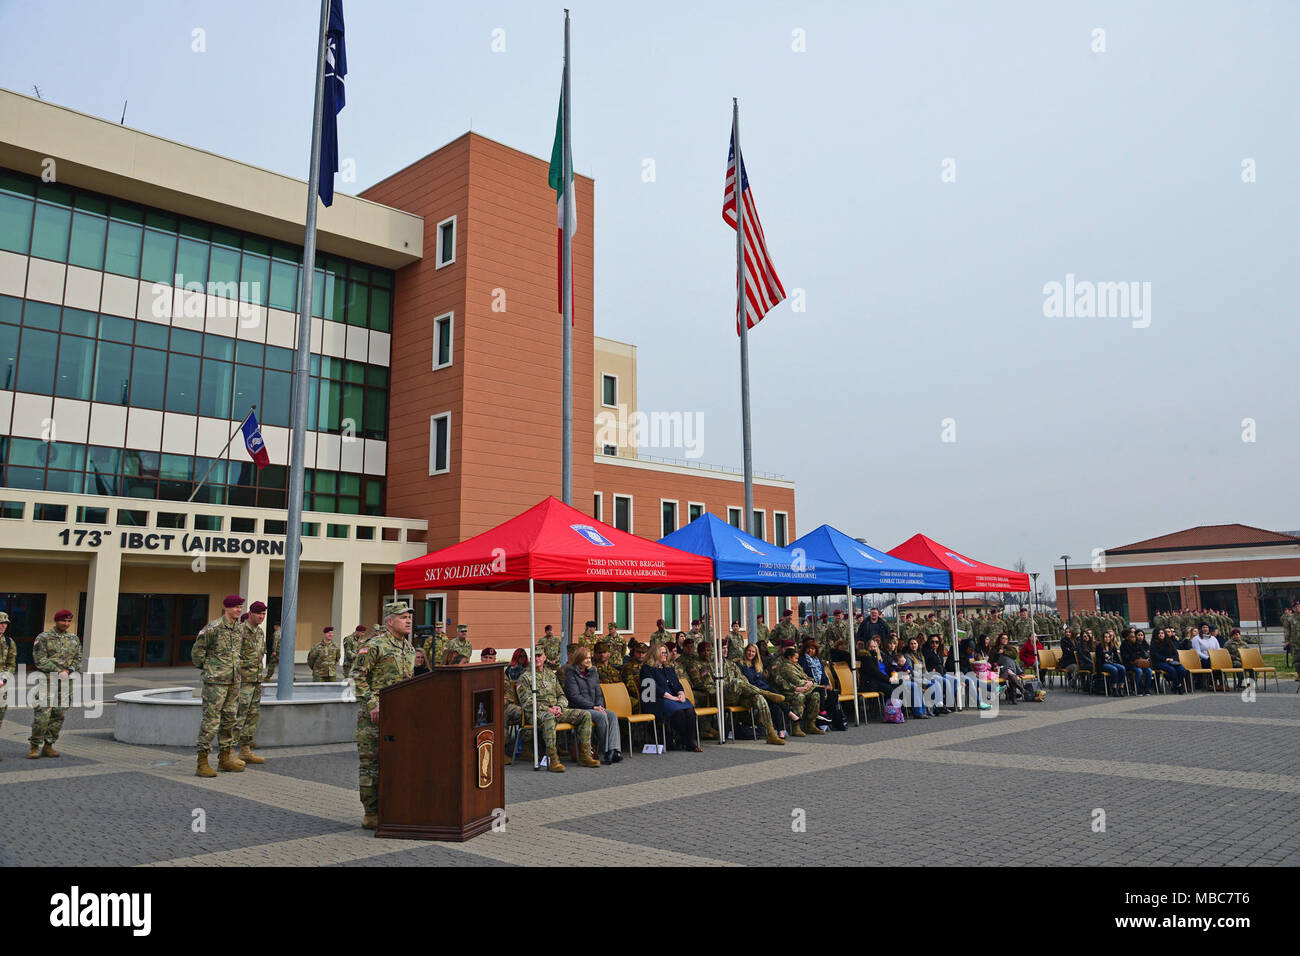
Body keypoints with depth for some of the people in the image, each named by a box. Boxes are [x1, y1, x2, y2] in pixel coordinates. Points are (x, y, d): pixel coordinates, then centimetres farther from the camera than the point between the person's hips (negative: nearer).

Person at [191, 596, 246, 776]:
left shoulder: (240, 629, 10)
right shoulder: (213, 628, -12)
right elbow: (197, 651, -5)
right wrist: (206, 668, 3)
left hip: (233, 681, 7)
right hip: (215, 681, -7)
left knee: (229, 719, 12)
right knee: (211, 721, -6)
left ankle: (225, 759, 22)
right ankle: (202, 763, 0)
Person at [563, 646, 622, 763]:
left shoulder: (592, 672, 19)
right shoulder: (571, 673, -3)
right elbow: (574, 696, -11)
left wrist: (600, 706, -3)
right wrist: (593, 706, -16)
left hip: (594, 708, 6)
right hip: (578, 709, -6)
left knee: (612, 716, -21)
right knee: (602, 716, -30)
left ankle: (614, 750, -31)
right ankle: (604, 752, -23)